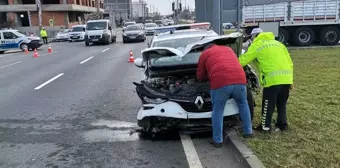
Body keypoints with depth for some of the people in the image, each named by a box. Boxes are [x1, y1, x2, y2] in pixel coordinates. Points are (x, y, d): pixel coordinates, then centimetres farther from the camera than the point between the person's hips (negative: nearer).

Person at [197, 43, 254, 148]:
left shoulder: (204, 54, 24)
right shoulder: (229, 49, 35)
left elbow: (200, 76, 29)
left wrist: (210, 76, 49)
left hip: (220, 83, -4)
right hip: (240, 80, 4)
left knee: (218, 111, 11)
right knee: (243, 104, 28)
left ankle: (217, 140, 17)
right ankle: (248, 132, 35)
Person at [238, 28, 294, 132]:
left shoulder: (257, 45, 8)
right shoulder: (278, 43, 26)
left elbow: (243, 60, 3)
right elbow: (290, 63, 21)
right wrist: (290, 80, 21)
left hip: (273, 79, -6)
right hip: (286, 78, 7)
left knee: (268, 104, 7)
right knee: (281, 103, 21)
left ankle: (265, 126, 17)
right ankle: (282, 124, 28)